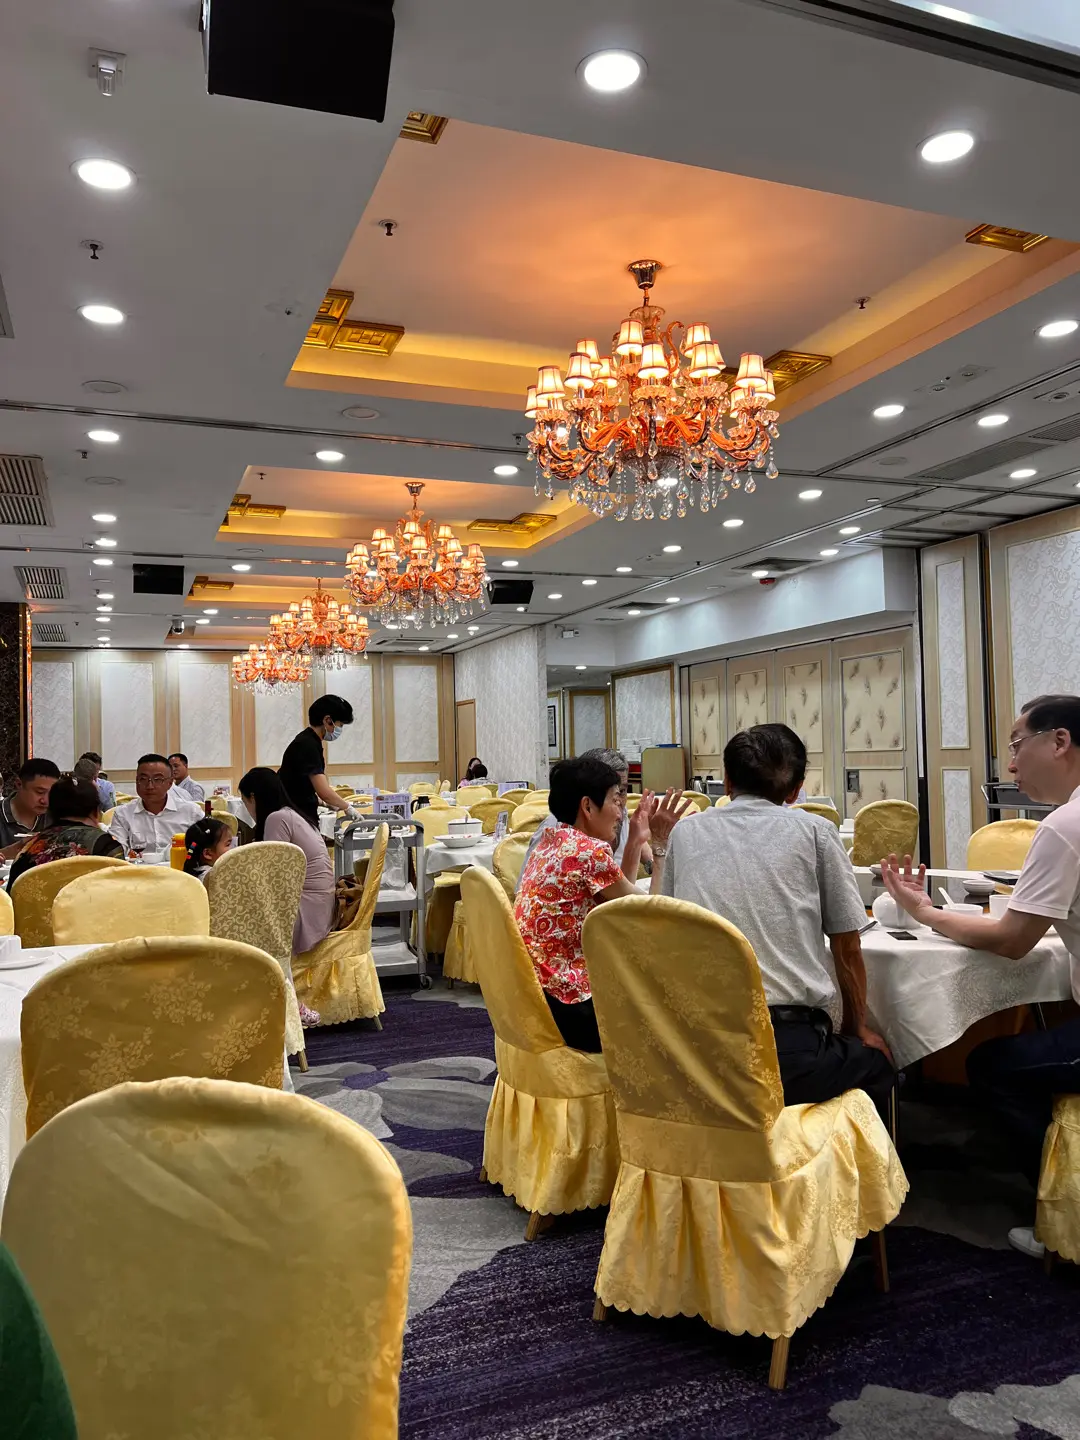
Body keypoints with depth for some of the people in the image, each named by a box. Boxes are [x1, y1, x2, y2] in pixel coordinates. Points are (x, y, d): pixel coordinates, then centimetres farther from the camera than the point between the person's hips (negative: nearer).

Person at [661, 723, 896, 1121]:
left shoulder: (686, 831, 10)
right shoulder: (815, 830, 4)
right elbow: (848, 951, 9)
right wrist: (857, 1028, 24)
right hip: (790, 1052, -3)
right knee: (876, 1061, 29)